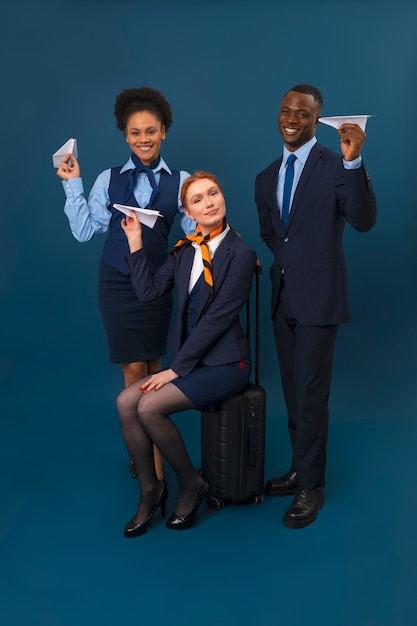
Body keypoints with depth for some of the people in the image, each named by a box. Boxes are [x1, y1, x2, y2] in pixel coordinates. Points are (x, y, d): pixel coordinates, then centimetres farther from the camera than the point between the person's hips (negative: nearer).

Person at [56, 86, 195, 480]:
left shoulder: (179, 181, 0)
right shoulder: (109, 179, 2)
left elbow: (197, 232, -5)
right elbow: (84, 230, 1)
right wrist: (73, 185, -3)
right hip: (117, 282, 0)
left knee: (153, 367, 9)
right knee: (134, 369, 3)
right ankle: (150, 458, 15)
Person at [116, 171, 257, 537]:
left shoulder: (241, 254, -13)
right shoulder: (185, 250, 8)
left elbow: (217, 319, -17)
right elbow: (149, 291, 4)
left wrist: (177, 368, -16)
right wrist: (135, 243, -1)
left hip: (226, 363, -6)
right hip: (190, 358, 7)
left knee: (150, 406, -23)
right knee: (127, 402, -13)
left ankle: (191, 483, 0)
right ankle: (150, 490, 2)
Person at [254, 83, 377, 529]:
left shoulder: (335, 165, -8)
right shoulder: (266, 178, 12)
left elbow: (363, 221, -22)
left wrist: (354, 162, -30)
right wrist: (287, 258, 10)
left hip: (318, 296, -6)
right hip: (282, 296, 7)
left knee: (310, 393, -3)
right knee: (293, 391, 15)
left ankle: (312, 487, 11)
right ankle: (300, 469, 29)